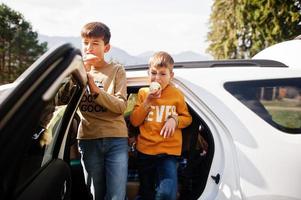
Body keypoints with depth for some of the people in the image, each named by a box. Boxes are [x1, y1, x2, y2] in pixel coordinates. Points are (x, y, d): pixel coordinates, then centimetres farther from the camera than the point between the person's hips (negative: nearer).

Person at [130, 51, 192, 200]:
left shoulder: (176, 94, -2)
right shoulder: (143, 92, 2)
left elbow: (187, 118, 6)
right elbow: (134, 121, -1)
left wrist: (175, 119, -15)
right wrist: (147, 101, -12)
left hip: (169, 151, -2)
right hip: (145, 150, 2)